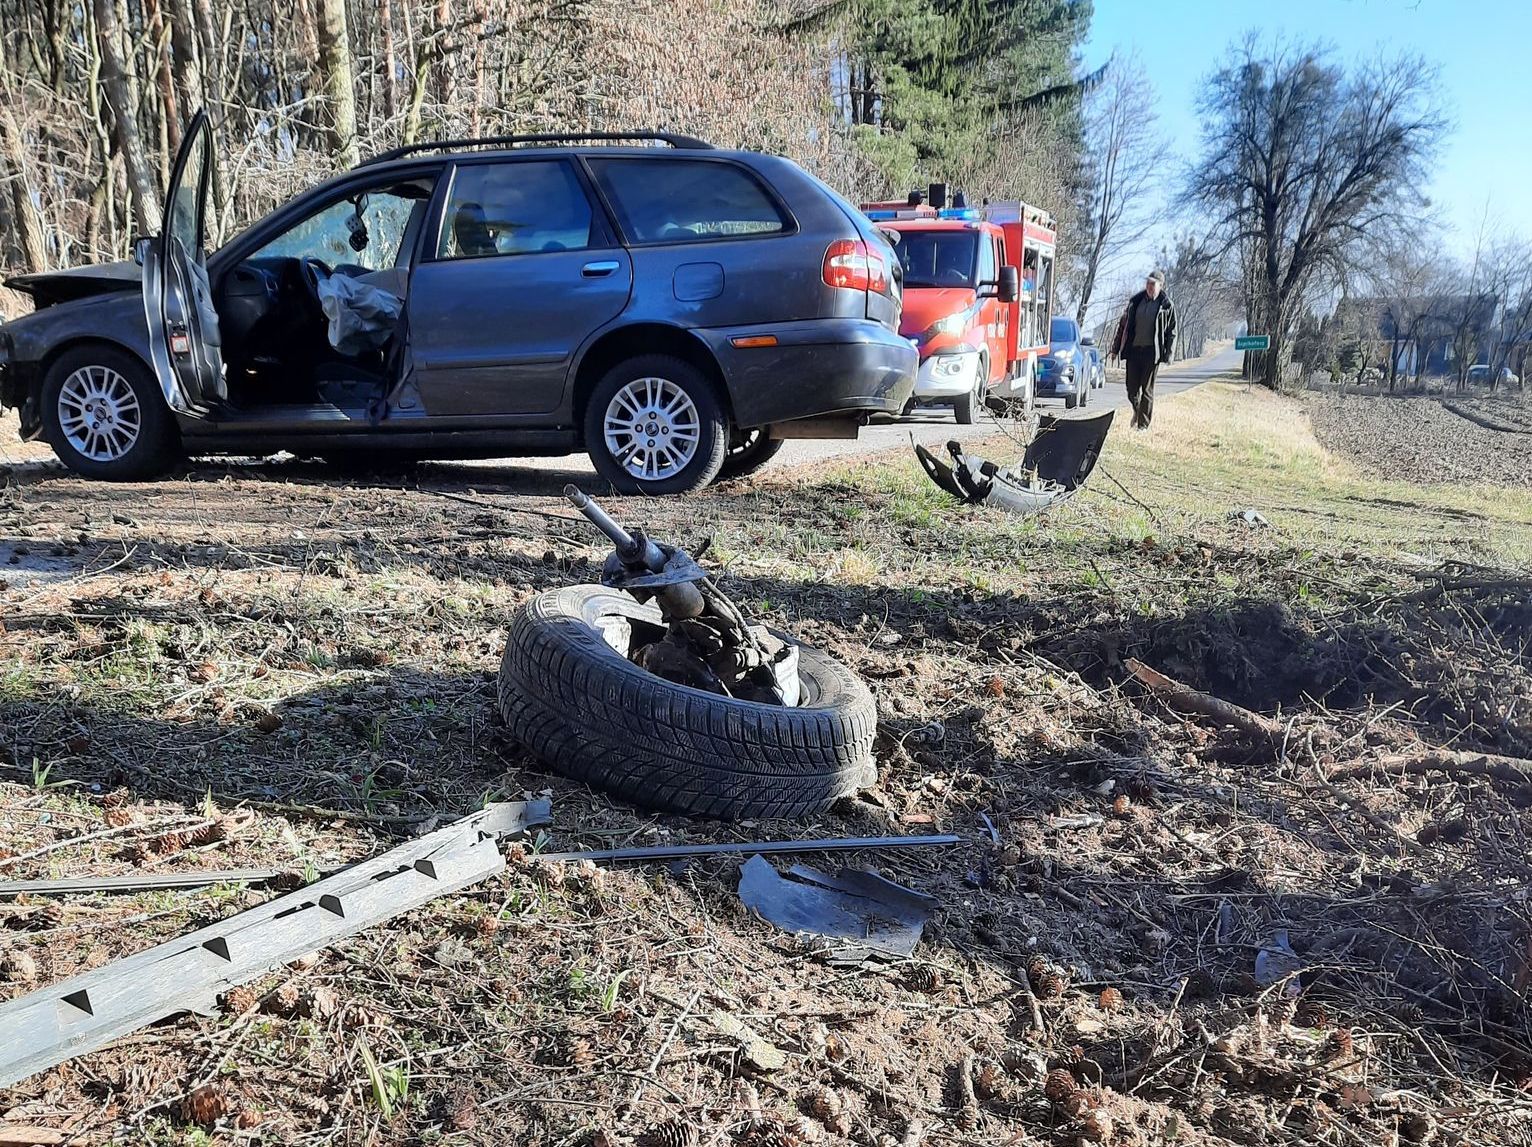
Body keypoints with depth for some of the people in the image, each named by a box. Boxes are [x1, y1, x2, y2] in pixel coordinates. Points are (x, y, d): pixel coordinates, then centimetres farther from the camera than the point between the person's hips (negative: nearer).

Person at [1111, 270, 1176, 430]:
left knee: (1147, 390, -1)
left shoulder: (1166, 306, 1)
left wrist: (1167, 355, -6)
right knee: (1131, 388, 4)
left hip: (1152, 352, -3)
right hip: (1133, 350, 3)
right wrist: (1116, 348, 11)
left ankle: (1143, 424, 5)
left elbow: (1172, 332, 3)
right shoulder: (1135, 301, 10)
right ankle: (1137, 410, 34)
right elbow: (1123, 325, 14)